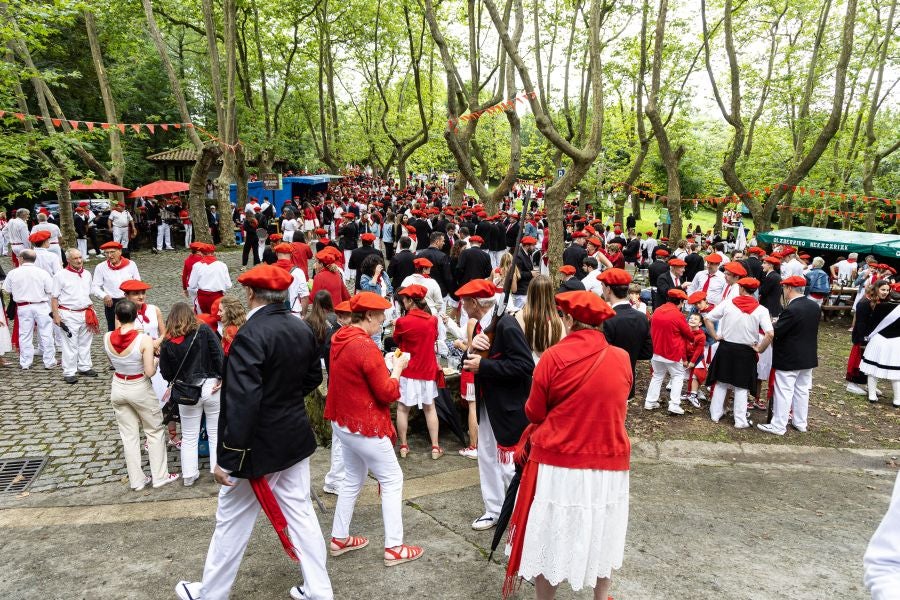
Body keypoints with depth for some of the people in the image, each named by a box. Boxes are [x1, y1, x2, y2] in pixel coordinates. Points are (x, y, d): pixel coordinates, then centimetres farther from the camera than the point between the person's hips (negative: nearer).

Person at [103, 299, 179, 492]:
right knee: (154, 432, 15)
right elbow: (149, 372, -21)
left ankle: (136, 480, 25)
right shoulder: (144, 340, -24)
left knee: (129, 435, 15)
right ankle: (160, 476, 22)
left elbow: (112, 362, 8)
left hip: (118, 388, 4)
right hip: (140, 389, -4)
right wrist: (156, 358, -2)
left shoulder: (107, 338, -12)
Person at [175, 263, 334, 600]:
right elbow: (313, 378, 12)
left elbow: (242, 402, -27)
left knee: (232, 522, 13)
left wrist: (227, 458, -22)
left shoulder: (251, 335, -23)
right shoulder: (303, 329, 0)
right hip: (296, 438, 7)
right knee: (300, 513, 17)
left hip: (258, 445, -6)